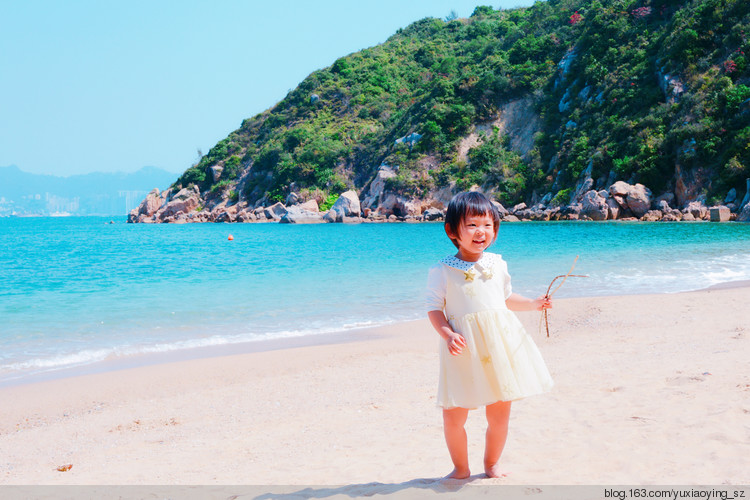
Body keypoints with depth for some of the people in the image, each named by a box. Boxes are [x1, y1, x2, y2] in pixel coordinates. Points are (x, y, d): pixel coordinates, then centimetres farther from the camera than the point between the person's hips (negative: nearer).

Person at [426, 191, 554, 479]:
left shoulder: (497, 265, 9)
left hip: (501, 343, 3)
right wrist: (448, 335, -19)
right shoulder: (442, 271, -4)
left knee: (500, 413, 8)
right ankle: (461, 468, 19)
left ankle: (491, 464, 30)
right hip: (464, 349, -3)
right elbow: (434, 308, -5)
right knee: (453, 415, -3)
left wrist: (533, 304, 11)